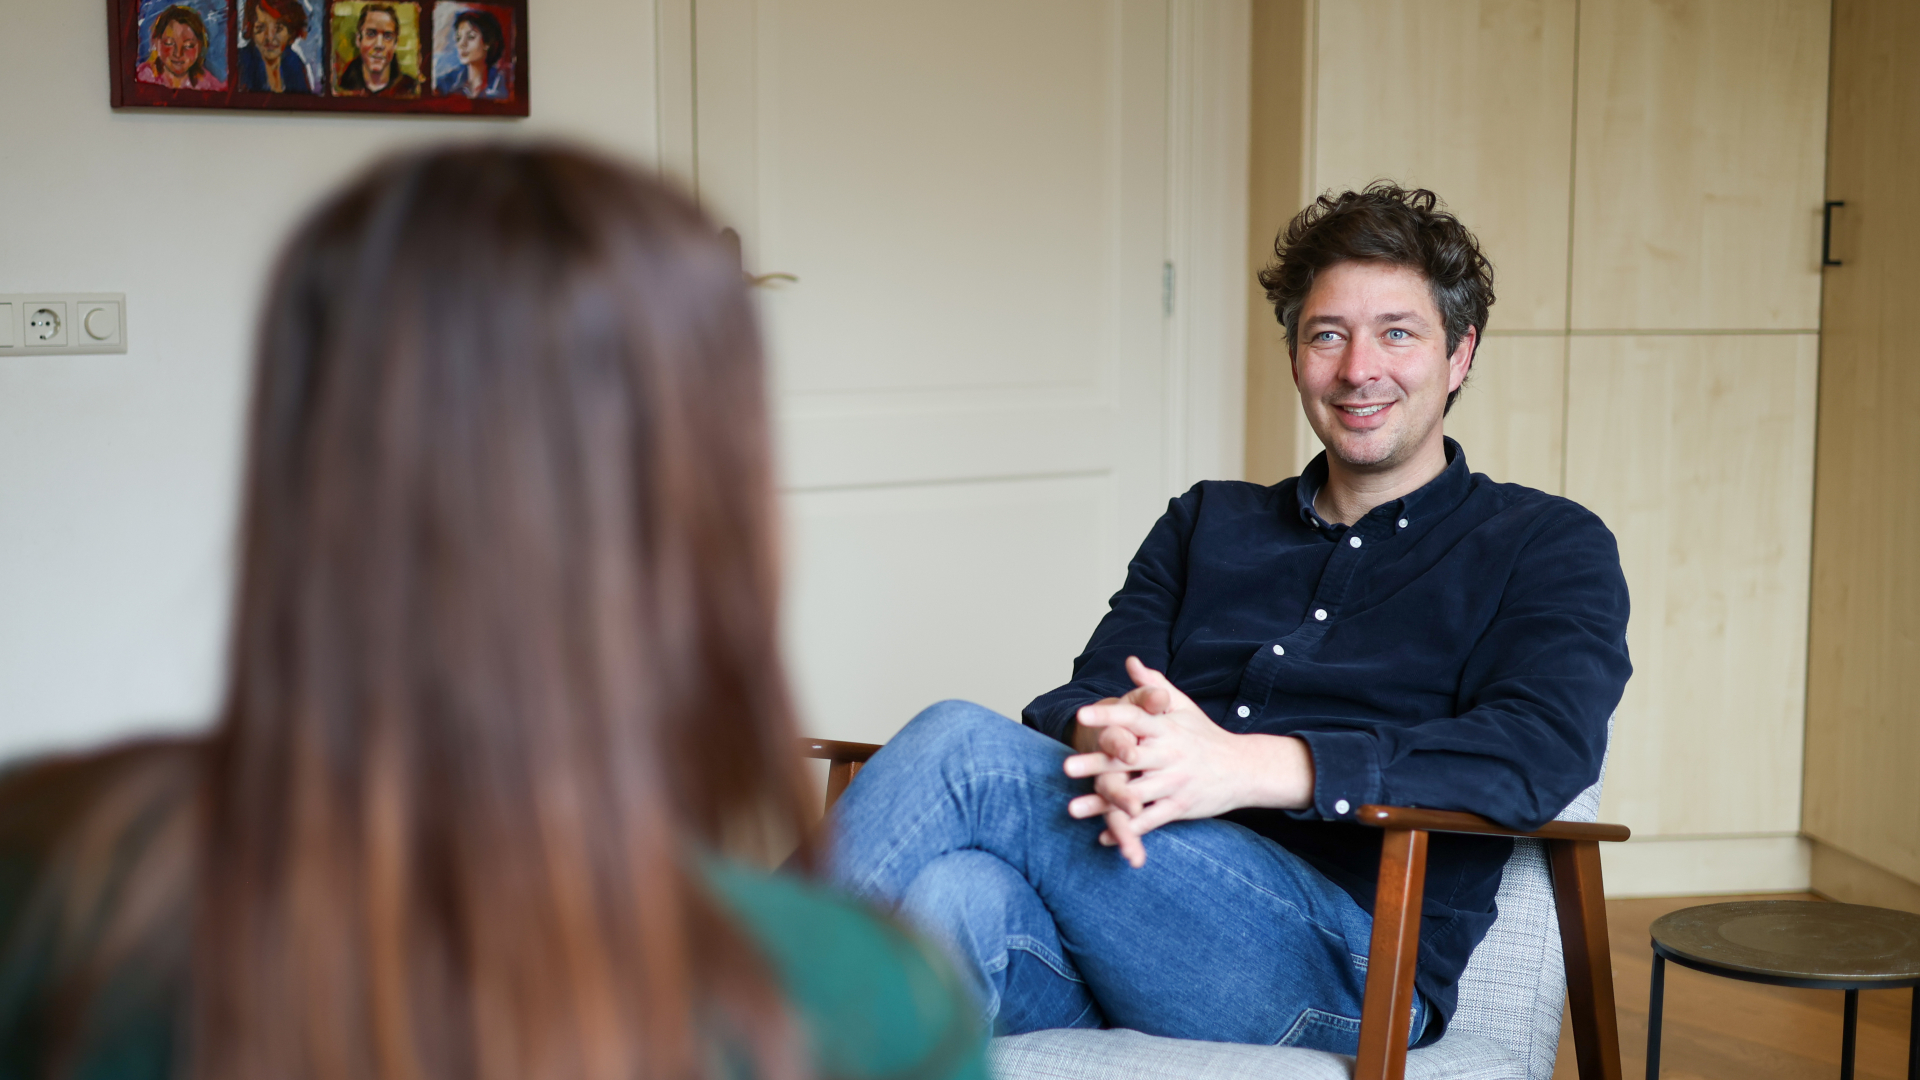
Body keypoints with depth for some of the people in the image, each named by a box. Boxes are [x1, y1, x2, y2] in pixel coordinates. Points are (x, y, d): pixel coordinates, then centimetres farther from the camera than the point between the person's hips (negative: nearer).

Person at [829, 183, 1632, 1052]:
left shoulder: (1549, 548, 11)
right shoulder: (1203, 523, 26)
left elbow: (1538, 752, -9)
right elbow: (1078, 701, 13)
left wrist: (1245, 766, -22)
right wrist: (1105, 736, -16)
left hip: (1347, 964, -4)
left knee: (961, 745, -24)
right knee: (962, 897, -35)